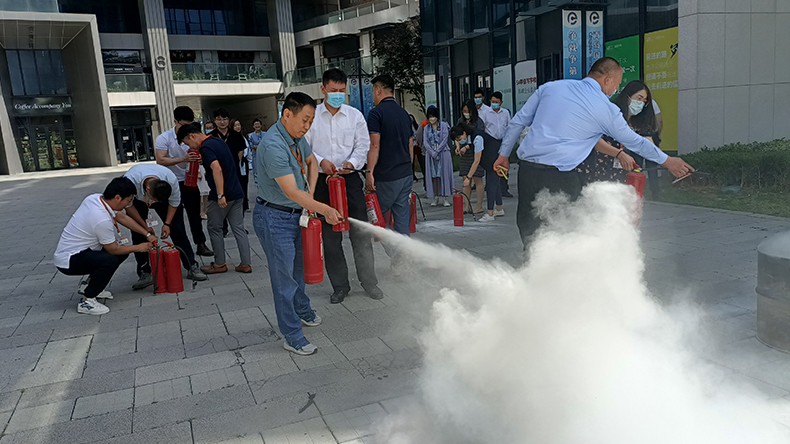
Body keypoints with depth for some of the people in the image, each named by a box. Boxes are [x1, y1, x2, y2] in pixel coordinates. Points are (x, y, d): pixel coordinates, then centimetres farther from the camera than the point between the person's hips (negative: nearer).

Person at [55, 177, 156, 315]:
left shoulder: (95, 198, -3)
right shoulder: (102, 220, -30)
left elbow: (122, 217, 11)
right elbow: (113, 249, -16)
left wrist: (147, 235, 11)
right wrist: (138, 248, -2)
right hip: (68, 262, -10)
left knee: (123, 250, 8)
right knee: (110, 261, -33)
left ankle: (92, 285, 19)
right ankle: (86, 301, -15)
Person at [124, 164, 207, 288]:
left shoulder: (172, 180, -37)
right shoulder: (130, 181, -40)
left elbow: (174, 203, -16)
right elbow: (128, 206, -21)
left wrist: (167, 224, -19)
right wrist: (144, 226, -22)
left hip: (164, 195, 0)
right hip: (137, 201, 0)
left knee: (177, 229, -9)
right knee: (137, 235, -11)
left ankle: (192, 268, -6)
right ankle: (145, 274, -4)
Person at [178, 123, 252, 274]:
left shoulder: (206, 147, -14)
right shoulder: (217, 140, 14)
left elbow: (217, 169, -27)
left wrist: (220, 195, -29)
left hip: (223, 196, -8)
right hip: (237, 193, 8)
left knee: (215, 229, 8)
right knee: (239, 228, 9)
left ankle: (219, 264, 16)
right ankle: (246, 264, 11)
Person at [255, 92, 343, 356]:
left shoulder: (297, 137, 4)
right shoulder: (273, 145, -26)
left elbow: (311, 161, 23)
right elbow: (291, 192, -29)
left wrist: (310, 193, 8)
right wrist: (325, 210, -28)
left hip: (296, 214, 9)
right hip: (274, 218, -9)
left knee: (298, 267, 23)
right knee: (284, 276, -2)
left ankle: (303, 311, 44)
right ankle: (292, 336, 8)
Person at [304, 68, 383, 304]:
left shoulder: (355, 115, 6)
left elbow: (363, 145, 4)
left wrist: (352, 162, -15)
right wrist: (320, 161, -14)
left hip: (350, 178, 0)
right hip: (323, 181, 0)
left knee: (361, 232, 0)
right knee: (330, 236, 6)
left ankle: (369, 281, 15)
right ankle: (340, 286, 19)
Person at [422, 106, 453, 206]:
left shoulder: (443, 126, 3)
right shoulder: (426, 129, 11)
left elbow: (445, 139, -5)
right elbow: (425, 142, 3)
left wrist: (437, 151, -12)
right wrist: (432, 153, -11)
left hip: (443, 152, -2)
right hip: (430, 154, 3)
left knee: (444, 174, -5)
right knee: (433, 175, -1)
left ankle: (446, 198, -4)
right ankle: (435, 198, 3)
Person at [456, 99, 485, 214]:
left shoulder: (479, 122, -5)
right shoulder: (460, 121, 12)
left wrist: (466, 147, -24)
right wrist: (457, 146, -6)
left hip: (476, 154, -5)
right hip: (464, 155, 6)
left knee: (477, 179, -3)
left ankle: (479, 207, 4)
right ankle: (467, 207, 12)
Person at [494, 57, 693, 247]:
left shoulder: (550, 87, 13)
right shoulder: (607, 109, 5)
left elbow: (518, 121, 14)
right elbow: (634, 142, 17)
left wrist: (504, 154, 23)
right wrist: (667, 161, 32)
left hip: (527, 167, 4)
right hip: (560, 175, -3)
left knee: (528, 225, 14)